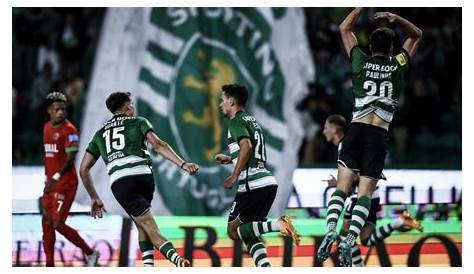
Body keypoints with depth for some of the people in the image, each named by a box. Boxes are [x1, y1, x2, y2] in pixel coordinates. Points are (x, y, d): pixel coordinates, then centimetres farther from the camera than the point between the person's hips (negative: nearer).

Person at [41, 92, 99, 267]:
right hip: (51, 182, 8)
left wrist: (56, 177, -24)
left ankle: (90, 254, 2)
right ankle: (49, 266, 14)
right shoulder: (47, 128, 13)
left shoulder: (69, 130, -12)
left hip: (65, 183, -8)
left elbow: (70, 159, -17)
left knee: (58, 224, -11)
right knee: (46, 223, 8)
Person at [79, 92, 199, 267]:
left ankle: (178, 260, -24)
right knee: (142, 226, 21)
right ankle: (148, 266, 3)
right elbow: (158, 145, 0)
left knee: (151, 231, -3)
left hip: (119, 182, 0)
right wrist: (183, 164, -8)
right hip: (144, 175, 0)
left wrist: (94, 198, 35)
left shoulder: (100, 134, 28)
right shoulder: (138, 122, 19)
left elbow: (84, 169, 26)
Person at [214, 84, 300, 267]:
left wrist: (234, 177, -18)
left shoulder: (237, 121, -3)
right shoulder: (252, 120, 25)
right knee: (249, 234, 12)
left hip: (253, 184, -9)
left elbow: (246, 146, -21)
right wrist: (230, 159, 39)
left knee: (233, 231, -2)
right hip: (269, 183, 9)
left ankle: (279, 225, -19)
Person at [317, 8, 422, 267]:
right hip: (380, 135, -1)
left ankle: (331, 229, -22)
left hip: (356, 130, 1)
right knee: (365, 193, -4)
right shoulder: (398, 66, 8)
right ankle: (349, 240, -20)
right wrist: (395, 19, 13)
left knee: (342, 187, 0)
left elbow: (344, 28, 23)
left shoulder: (361, 62, 8)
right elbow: (416, 35, 25)